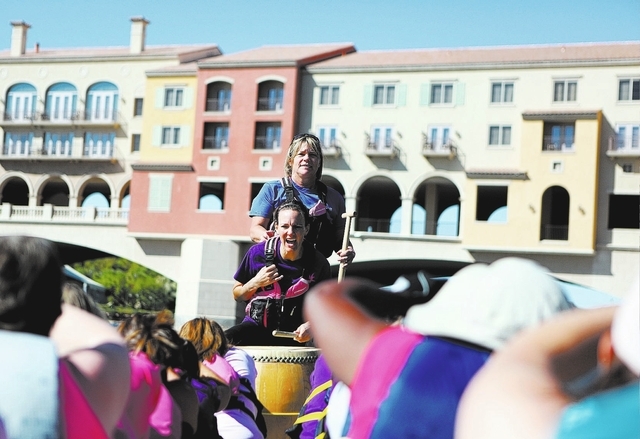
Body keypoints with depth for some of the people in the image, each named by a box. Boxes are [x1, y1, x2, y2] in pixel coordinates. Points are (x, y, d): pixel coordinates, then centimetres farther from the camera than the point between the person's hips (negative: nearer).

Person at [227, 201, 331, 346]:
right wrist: (256, 283, -16)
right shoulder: (258, 253, -7)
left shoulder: (317, 263, -8)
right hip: (256, 325, 0)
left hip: (292, 334, 0)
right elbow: (237, 295, 5)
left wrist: (311, 326, -19)